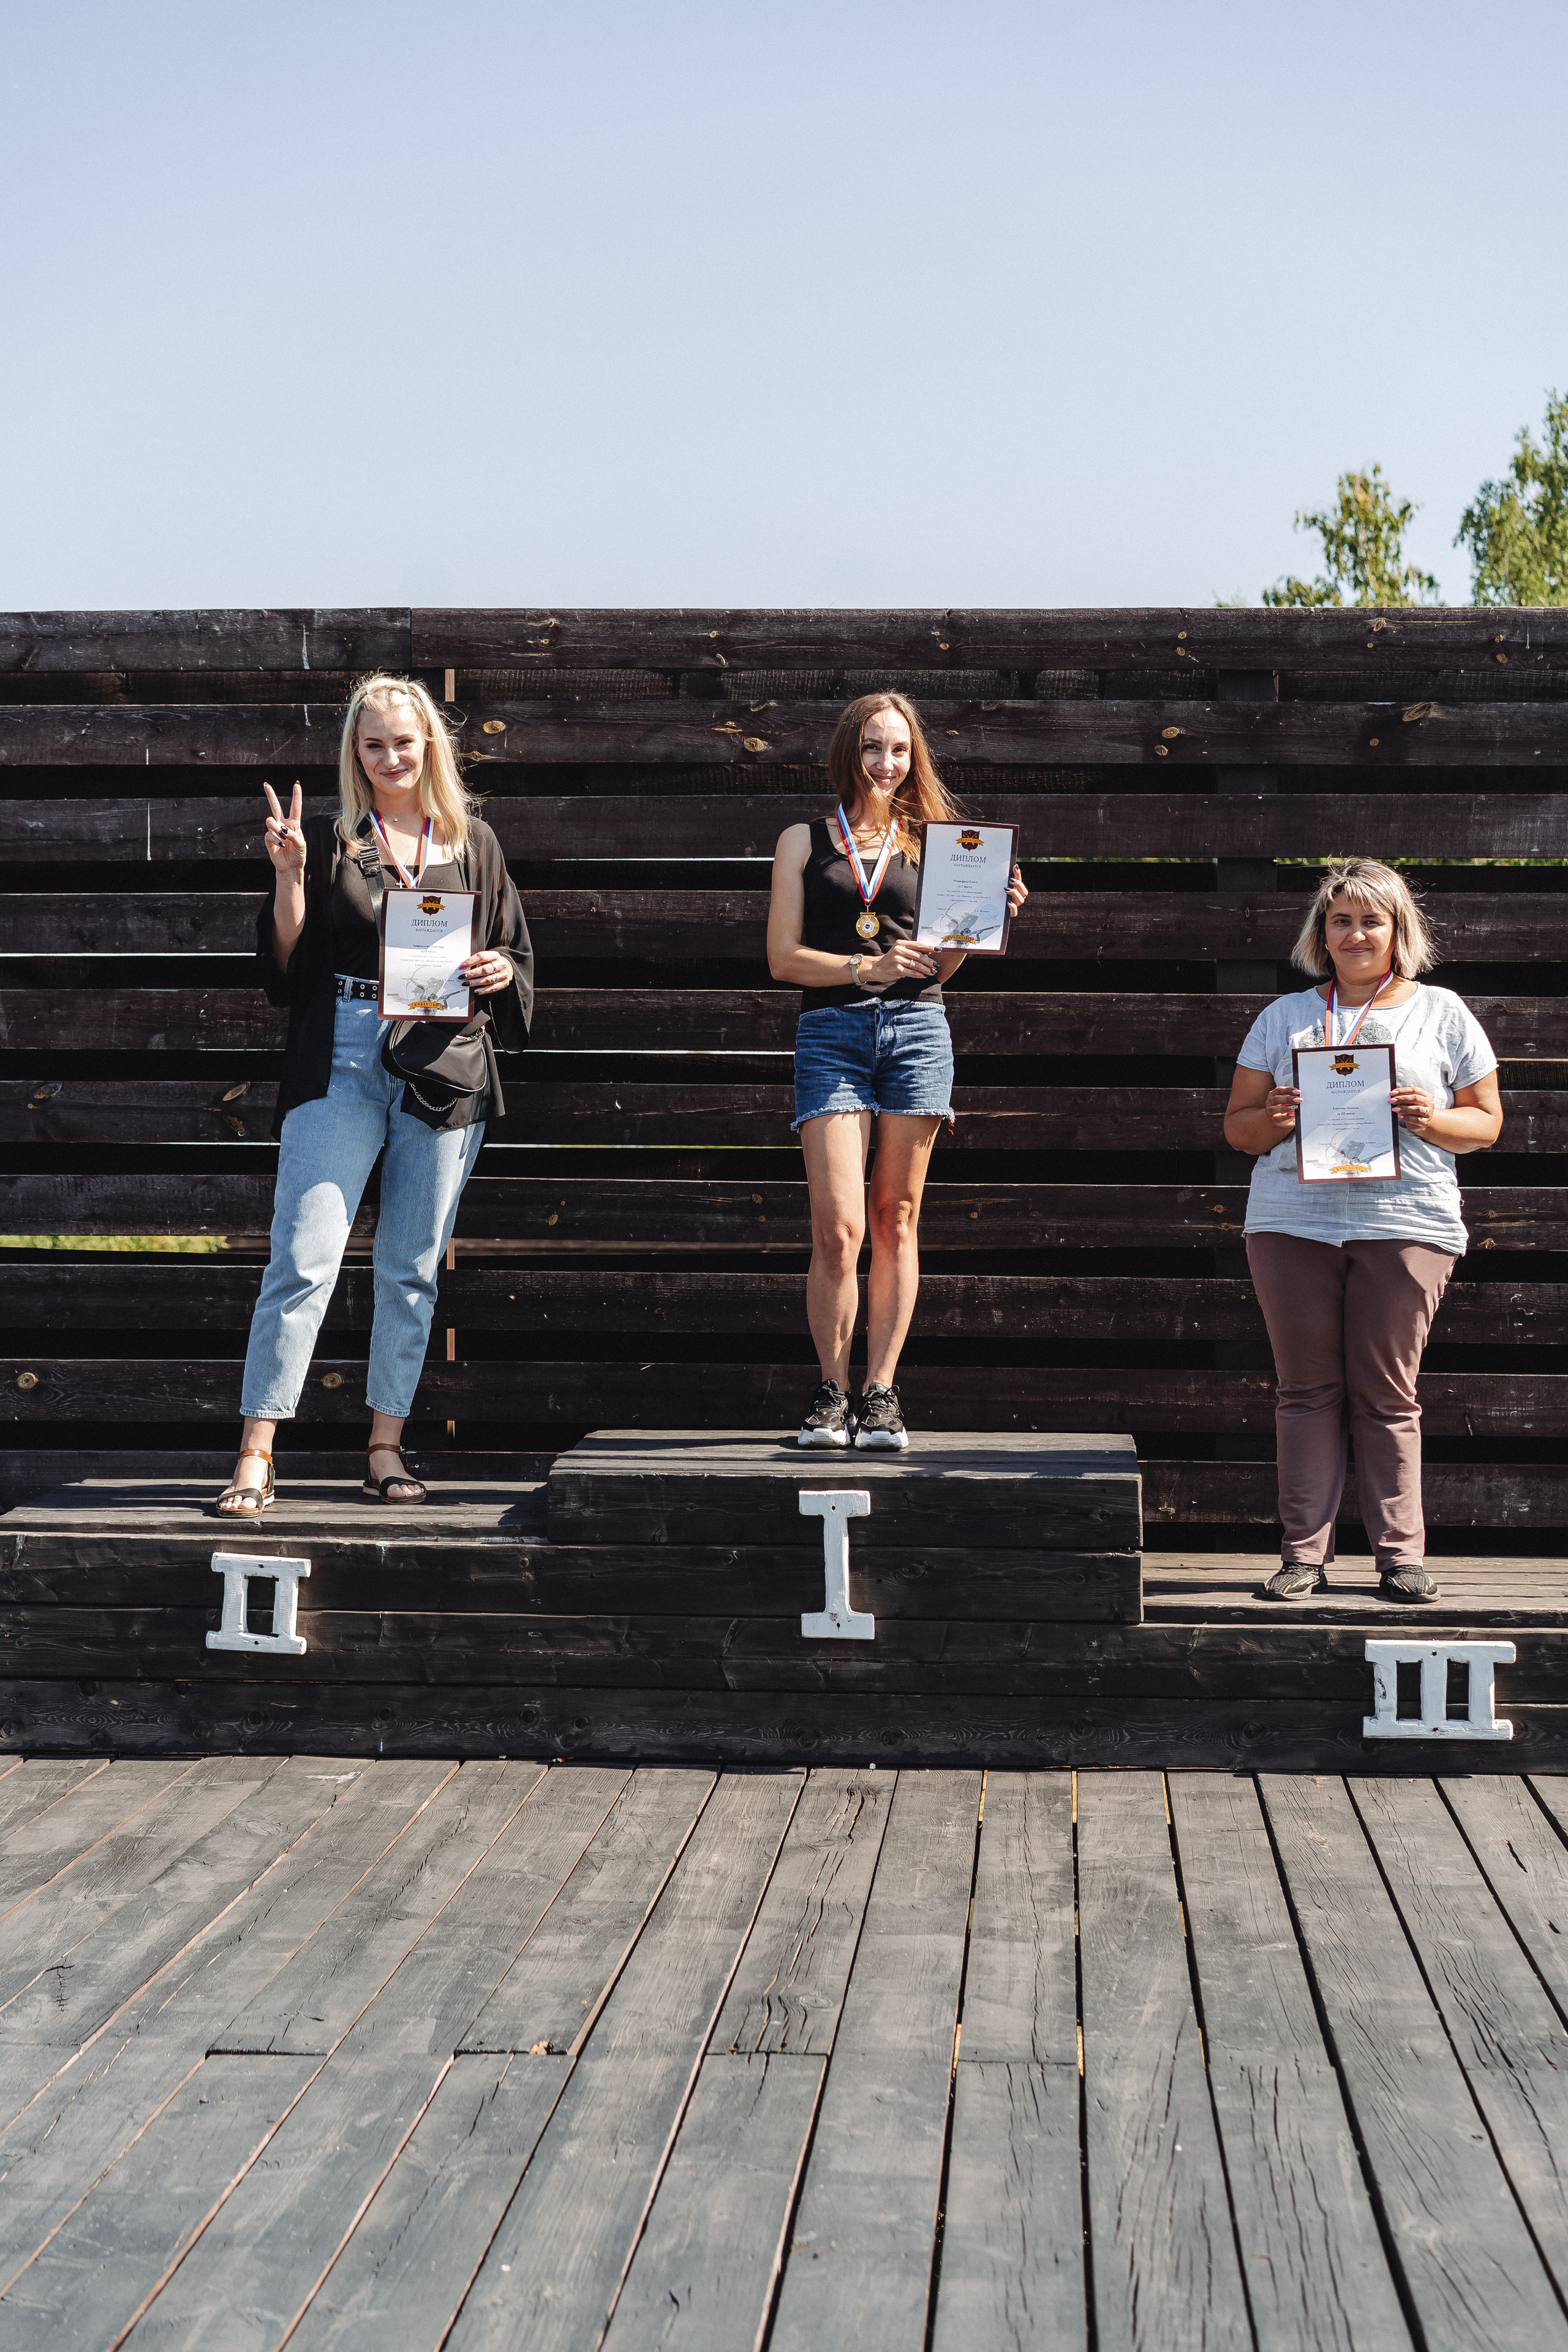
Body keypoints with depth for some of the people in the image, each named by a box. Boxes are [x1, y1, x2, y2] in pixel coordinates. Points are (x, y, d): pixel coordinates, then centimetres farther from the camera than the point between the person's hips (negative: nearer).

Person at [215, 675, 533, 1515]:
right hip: (344, 1061, -2)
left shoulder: (473, 844, 12)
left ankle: (386, 1445, 16)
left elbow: (516, 954, 17)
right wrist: (288, 874, -9)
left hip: (446, 1072, 2)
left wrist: (498, 972, -5)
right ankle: (256, 1455, -7)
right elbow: (285, 966, 3)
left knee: (412, 1268, 7)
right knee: (304, 1256, -10)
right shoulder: (328, 841, 6)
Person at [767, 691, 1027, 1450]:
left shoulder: (928, 844, 15)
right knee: (838, 1227, -10)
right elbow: (783, 957, 3)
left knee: (895, 1218, 3)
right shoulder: (804, 841, 11)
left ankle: (880, 1393, 8)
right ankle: (832, 1392, 5)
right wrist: (866, 968, -11)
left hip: (916, 1029, 2)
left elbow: (939, 966, 13)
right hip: (831, 1031, -2)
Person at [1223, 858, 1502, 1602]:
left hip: (1406, 1221, -1)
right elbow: (1237, 1126, 13)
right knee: (1307, 1389, 2)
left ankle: (1401, 1553, 8)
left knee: (1386, 1394, 0)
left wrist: (1433, 1121, -10)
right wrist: (1275, 1120, -9)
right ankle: (1304, 1552, 6)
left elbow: (1486, 1122, 10)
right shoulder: (1285, 1017, 14)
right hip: (1292, 1222, 2)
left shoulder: (1442, 1014, 11)